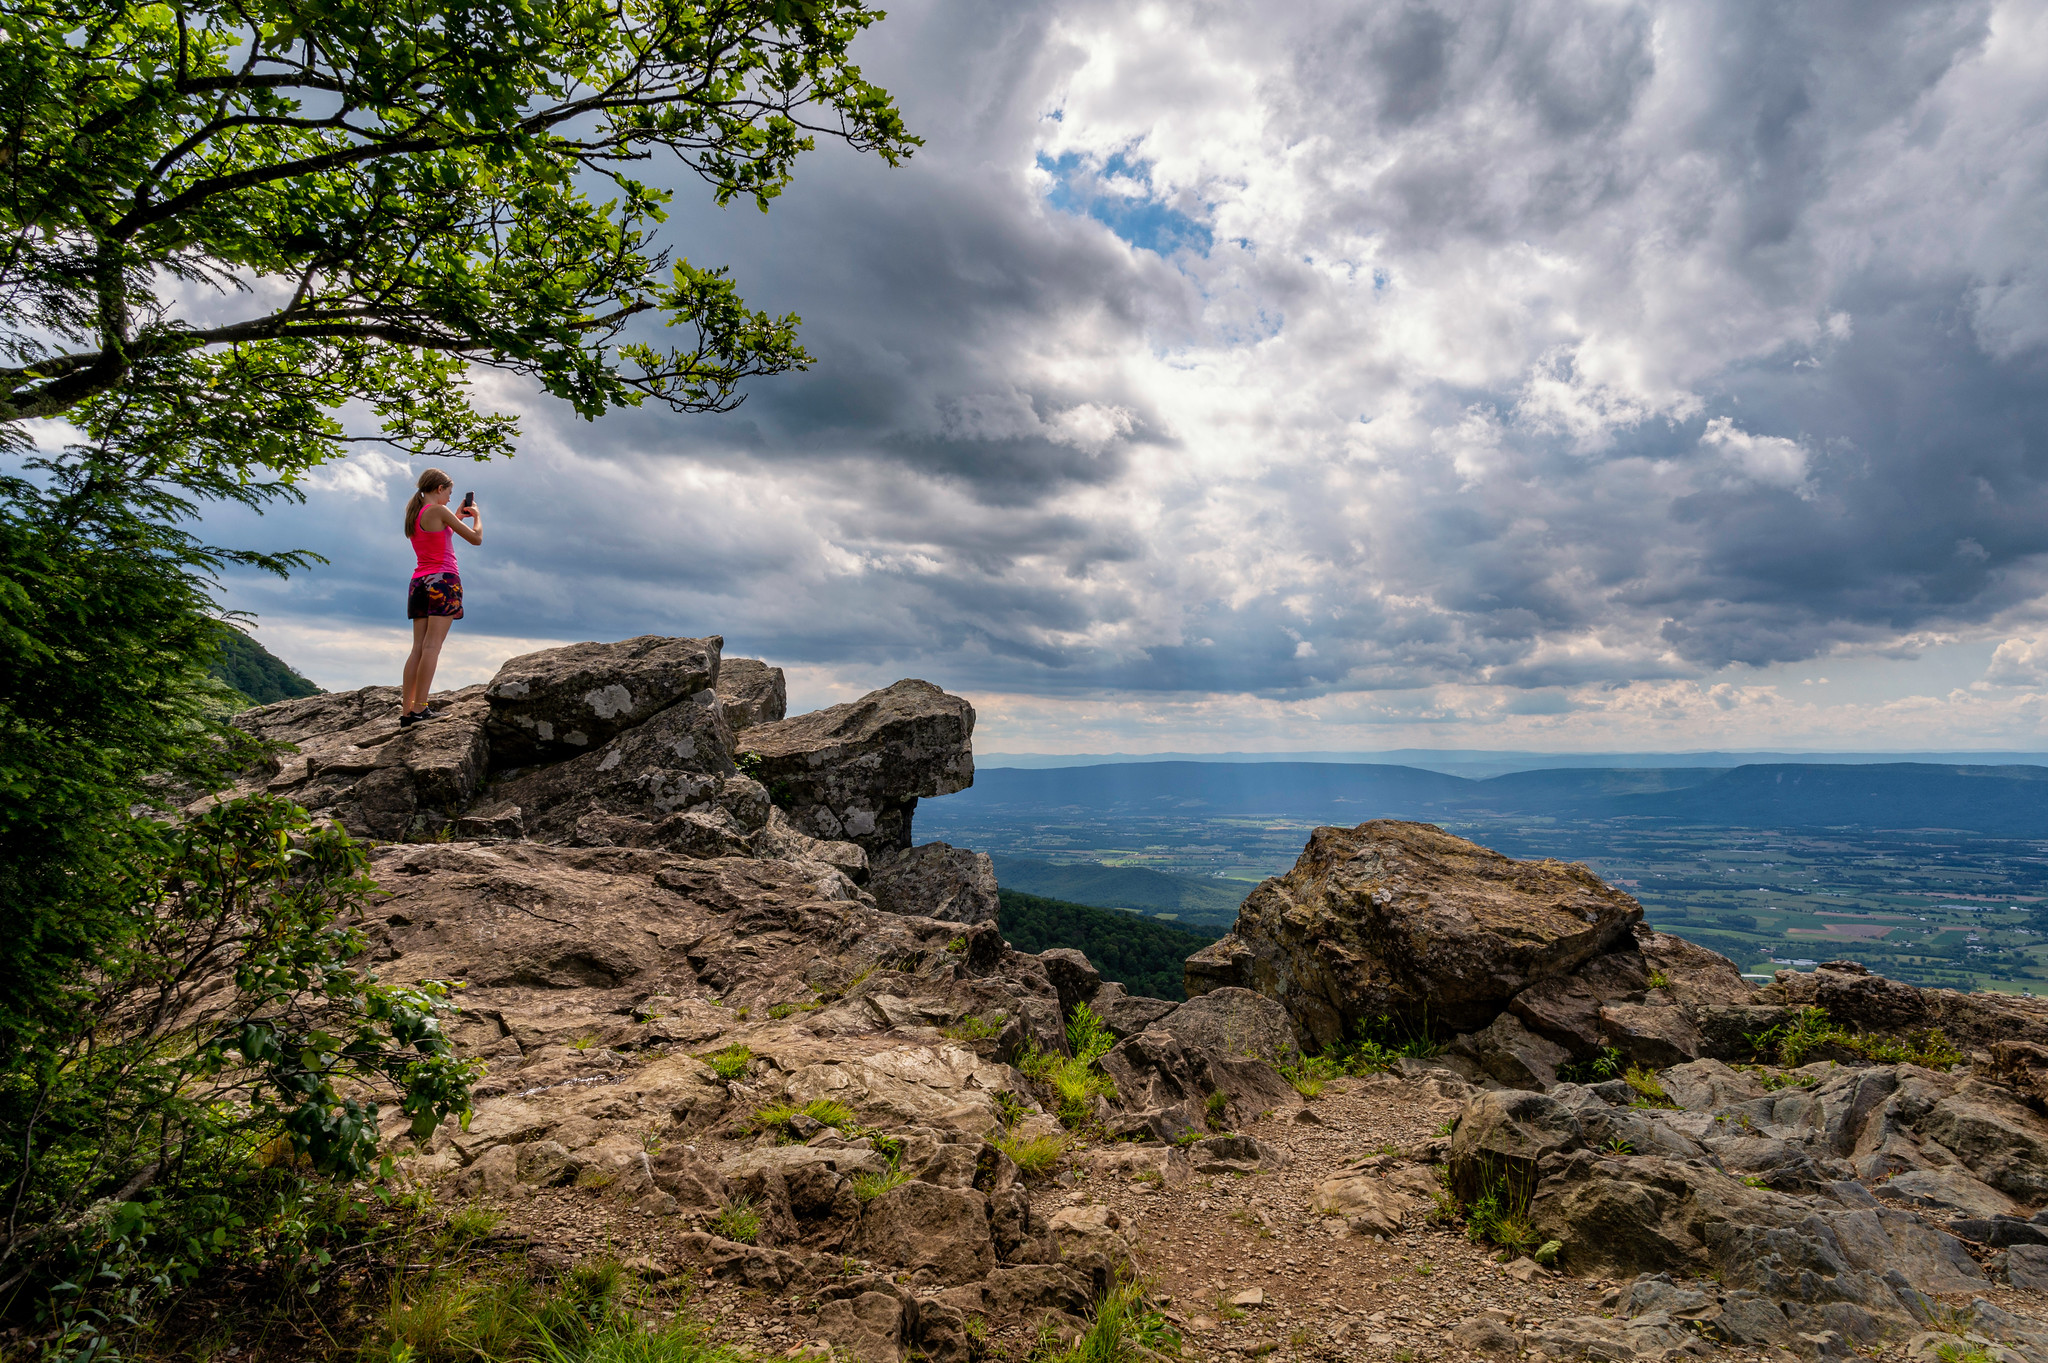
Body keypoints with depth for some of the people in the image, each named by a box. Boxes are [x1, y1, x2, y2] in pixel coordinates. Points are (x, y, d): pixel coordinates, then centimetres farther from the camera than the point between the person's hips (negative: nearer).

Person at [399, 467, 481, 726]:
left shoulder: (413, 514, 16)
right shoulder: (438, 511, -6)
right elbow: (476, 538, -4)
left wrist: (458, 514, 33)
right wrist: (476, 515, 14)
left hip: (420, 582, 8)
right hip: (443, 579, -8)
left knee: (418, 647, 5)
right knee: (432, 646, -11)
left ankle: (406, 710, 0)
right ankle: (419, 708, -17)